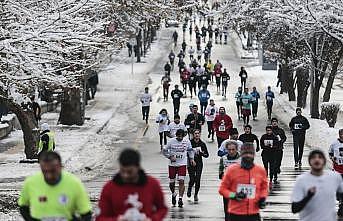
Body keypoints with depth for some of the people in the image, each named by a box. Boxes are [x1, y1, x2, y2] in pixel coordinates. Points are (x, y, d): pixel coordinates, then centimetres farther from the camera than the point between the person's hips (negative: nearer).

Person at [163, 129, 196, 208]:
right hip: (172, 164, 0)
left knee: (181, 181, -13)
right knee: (172, 182, 9)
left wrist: (191, 159, 3)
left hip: (182, 164, 0)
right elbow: (164, 151, -2)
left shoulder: (187, 141, -4)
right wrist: (170, 156, -16)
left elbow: (190, 150, 13)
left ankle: (180, 198, -9)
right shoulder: (171, 141, -9)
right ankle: (173, 194, 38)